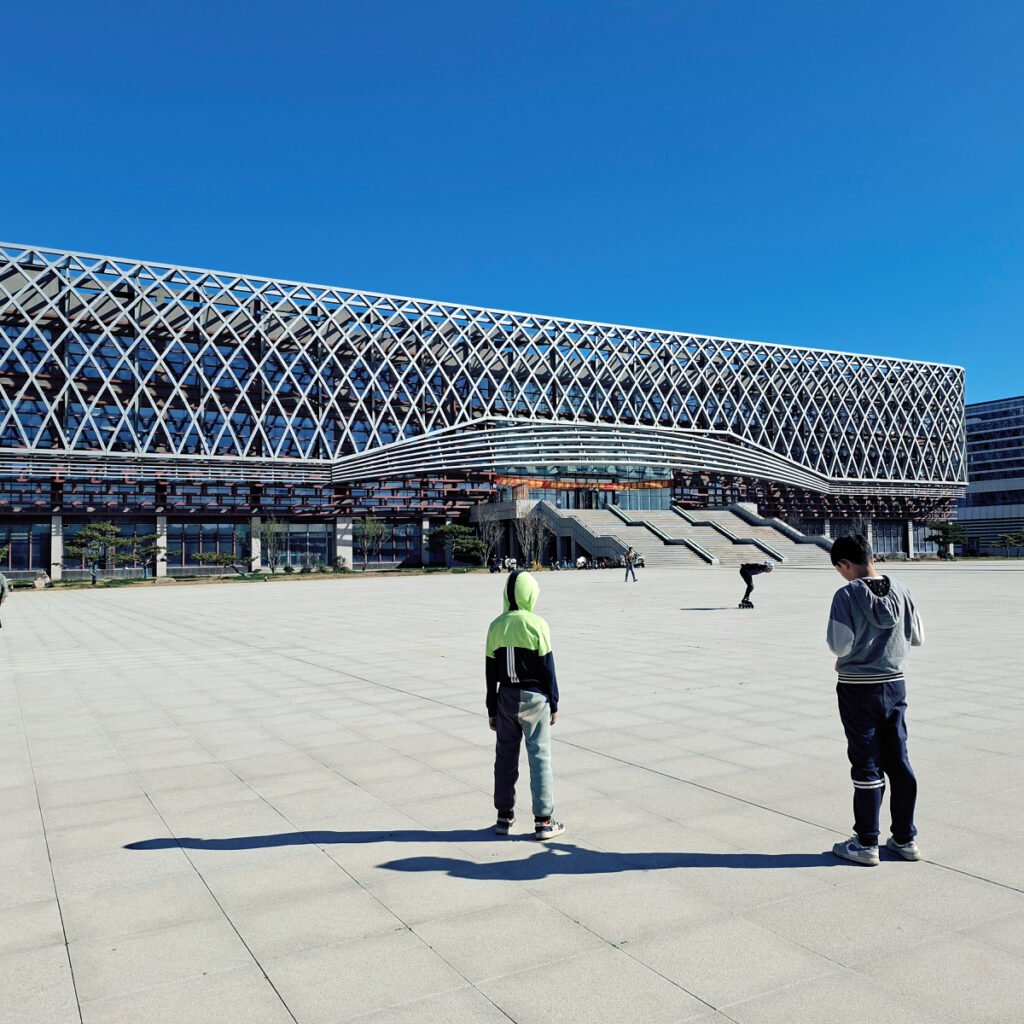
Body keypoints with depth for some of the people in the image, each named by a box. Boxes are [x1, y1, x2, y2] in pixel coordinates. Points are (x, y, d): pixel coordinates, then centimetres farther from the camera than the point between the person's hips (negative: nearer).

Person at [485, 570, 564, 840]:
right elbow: (547, 668, -8)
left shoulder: (496, 626, 1)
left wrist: (492, 709, 12)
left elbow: (491, 673, 4)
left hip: (506, 697, 4)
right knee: (539, 756, 3)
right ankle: (543, 821, 7)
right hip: (534, 697, -4)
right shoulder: (537, 625, -11)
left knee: (505, 755, 13)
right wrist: (554, 704, 2)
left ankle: (504, 816, 22)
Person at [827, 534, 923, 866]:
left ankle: (866, 844, 13)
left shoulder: (847, 595, -16)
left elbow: (839, 645, -18)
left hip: (858, 689, -5)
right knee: (899, 762, 14)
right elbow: (917, 637, 6)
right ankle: (905, 839, 23)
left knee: (866, 766, 4)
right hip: (895, 685, 5)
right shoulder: (900, 591, 0)